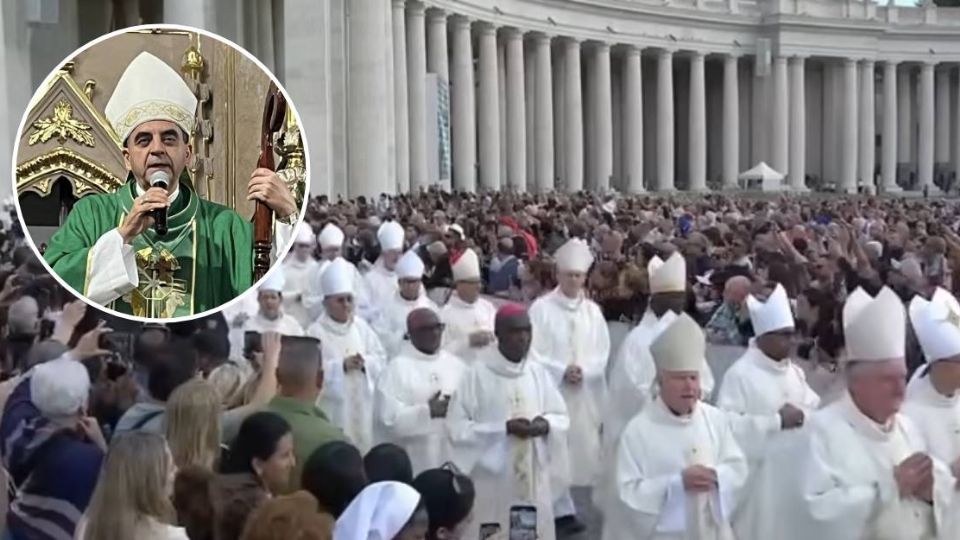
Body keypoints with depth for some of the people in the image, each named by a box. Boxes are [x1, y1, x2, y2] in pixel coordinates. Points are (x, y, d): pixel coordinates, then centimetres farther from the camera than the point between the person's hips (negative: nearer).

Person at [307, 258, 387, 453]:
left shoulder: (361, 326, 8)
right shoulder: (316, 332, -7)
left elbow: (381, 358, 9)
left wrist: (365, 363, -11)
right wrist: (342, 365, -21)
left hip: (361, 405, 5)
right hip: (334, 408, -5)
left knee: (363, 445, 8)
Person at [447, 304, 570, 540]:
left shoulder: (538, 372, 5)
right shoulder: (477, 374, -9)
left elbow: (562, 417, 12)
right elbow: (457, 428, -11)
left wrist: (547, 425, -10)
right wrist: (504, 428, -19)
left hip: (534, 480, 5)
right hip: (492, 482, -4)